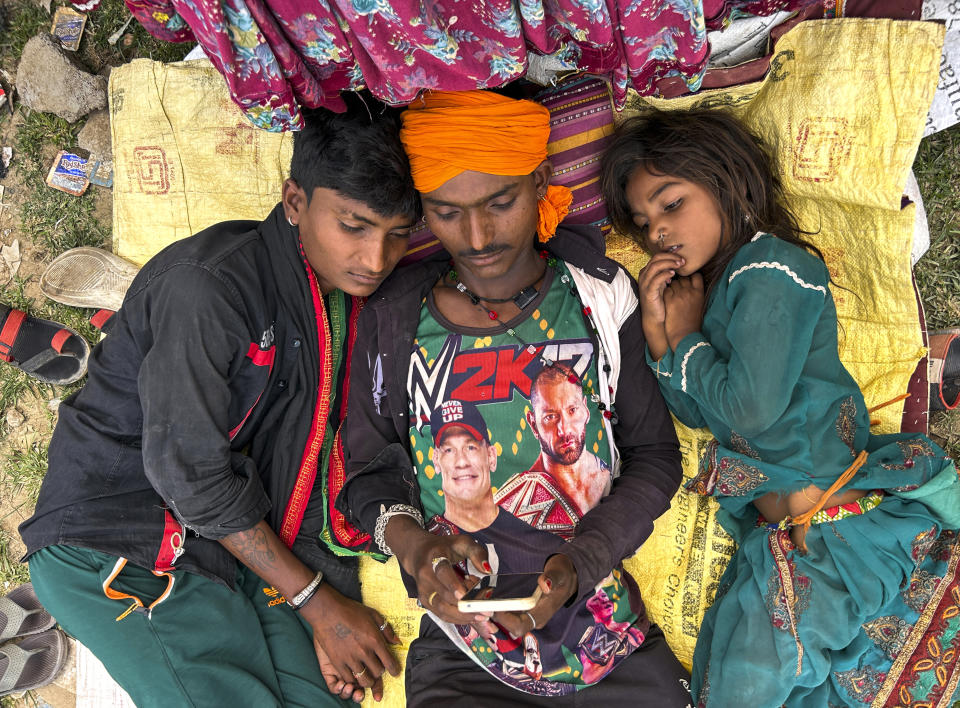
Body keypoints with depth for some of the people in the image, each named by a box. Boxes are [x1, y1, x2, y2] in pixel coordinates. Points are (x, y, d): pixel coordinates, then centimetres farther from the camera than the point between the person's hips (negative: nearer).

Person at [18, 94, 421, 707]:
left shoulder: (353, 293, 2)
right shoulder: (205, 285, -22)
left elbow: (322, 460, 4)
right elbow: (190, 475, -21)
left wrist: (330, 607, -4)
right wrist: (320, 603, -14)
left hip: (244, 541, 6)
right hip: (118, 543, -6)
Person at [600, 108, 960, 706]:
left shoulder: (769, 271, -14)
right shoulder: (708, 285, 13)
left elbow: (750, 407, -21)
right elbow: (700, 414, 13)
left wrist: (686, 339, -5)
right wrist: (659, 332, 0)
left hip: (829, 519, -9)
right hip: (771, 519, 9)